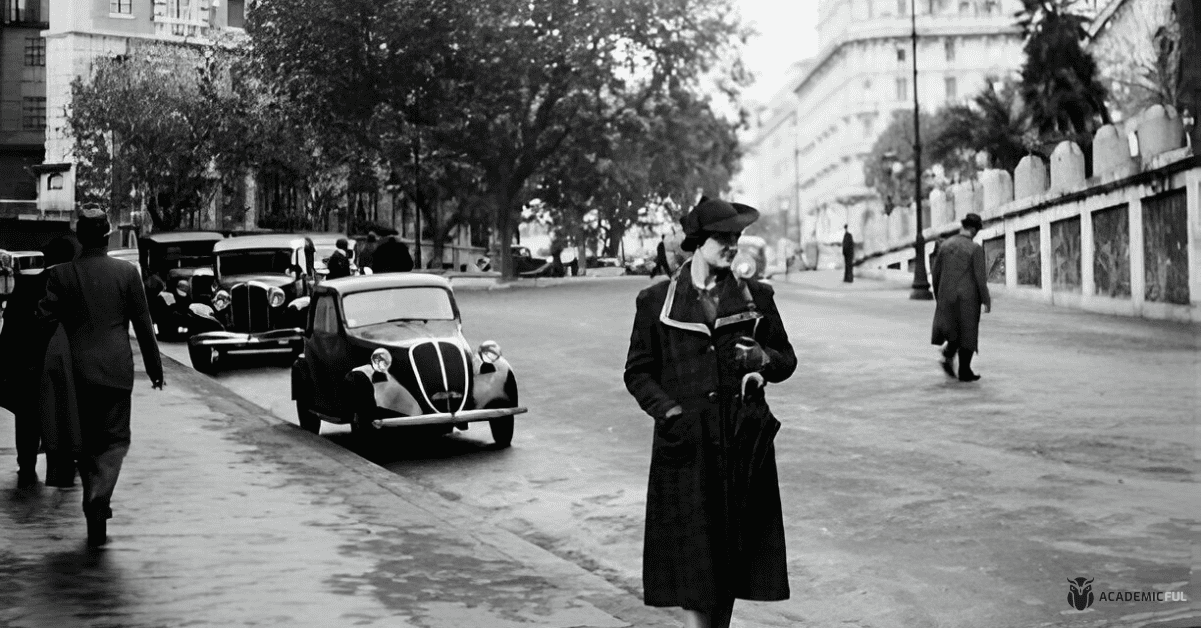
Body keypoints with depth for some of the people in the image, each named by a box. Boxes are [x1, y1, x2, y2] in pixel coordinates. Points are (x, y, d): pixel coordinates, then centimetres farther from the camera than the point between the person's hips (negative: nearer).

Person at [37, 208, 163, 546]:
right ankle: (99, 497, -19)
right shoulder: (127, 272, -1)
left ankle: (95, 515, 18)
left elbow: (44, 318, -8)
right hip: (117, 368, -1)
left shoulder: (61, 274, -2)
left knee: (88, 441, 13)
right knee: (115, 438, 6)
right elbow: (143, 324, 1)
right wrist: (154, 366, 7)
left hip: (78, 369, 1)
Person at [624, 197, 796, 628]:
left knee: (734, 551, 7)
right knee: (692, 557, -5)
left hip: (743, 442, 2)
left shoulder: (756, 297, 8)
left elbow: (787, 359, 15)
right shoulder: (657, 301, 2)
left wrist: (764, 361, -7)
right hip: (686, 442, -2)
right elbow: (637, 372, 5)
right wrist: (668, 411, -10)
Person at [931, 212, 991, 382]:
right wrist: (987, 301, -4)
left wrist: (938, 296, 17)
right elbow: (980, 277, -13)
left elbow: (936, 273, 5)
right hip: (968, 297, -4)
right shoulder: (975, 249, -12)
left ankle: (949, 356, -4)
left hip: (947, 296, 4)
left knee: (953, 331, 20)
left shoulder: (944, 245, 1)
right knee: (967, 334, 7)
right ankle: (964, 371, 10)